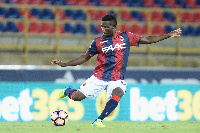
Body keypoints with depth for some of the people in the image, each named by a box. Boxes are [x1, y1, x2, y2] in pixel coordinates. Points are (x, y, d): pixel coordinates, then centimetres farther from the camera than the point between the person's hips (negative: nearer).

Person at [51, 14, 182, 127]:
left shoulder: (126, 37, 2)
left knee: (118, 93, -34)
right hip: (99, 77, 0)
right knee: (77, 97, -7)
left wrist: (168, 35, 5)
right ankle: (69, 91, 31)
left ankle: (98, 120, -25)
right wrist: (64, 64, 2)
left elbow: (147, 40, 8)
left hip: (117, 79, 0)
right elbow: (84, 58, 10)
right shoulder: (98, 42, 1)